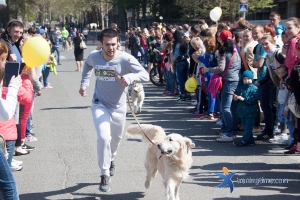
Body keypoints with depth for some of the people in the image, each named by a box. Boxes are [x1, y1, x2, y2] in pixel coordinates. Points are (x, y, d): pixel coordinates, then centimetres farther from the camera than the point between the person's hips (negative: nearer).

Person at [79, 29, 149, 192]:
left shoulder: (126, 59, -21)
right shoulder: (94, 57, -10)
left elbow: (145, 75, -30)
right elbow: (87, 66, 16)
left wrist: (130, 77, -48)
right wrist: (84, 83, 8)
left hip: (118, 107, 1)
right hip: (100, 105, -1)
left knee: (116, 138, 22)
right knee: (104, 137, -21)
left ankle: (110, 160, 55)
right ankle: (105, 175, -6)